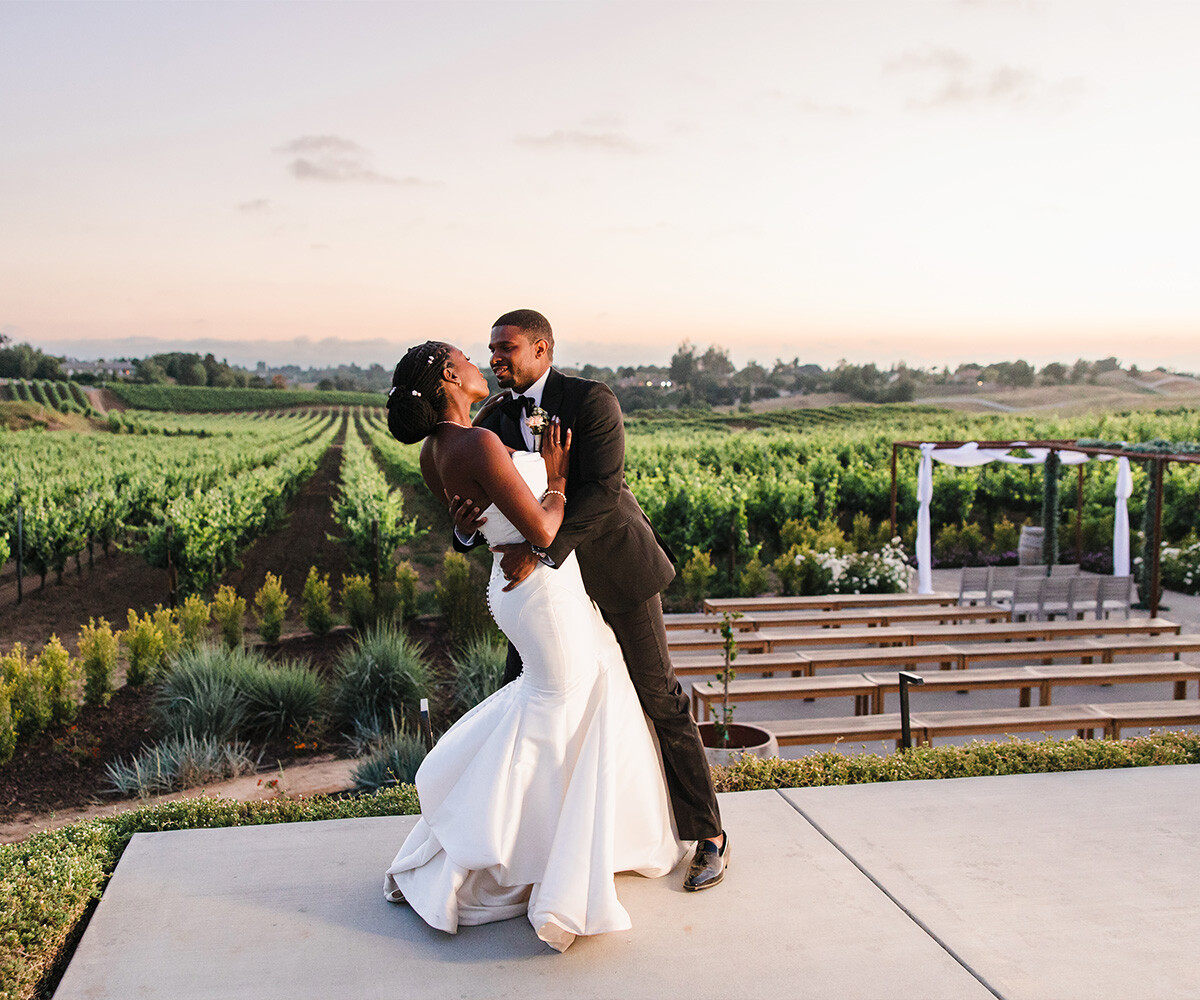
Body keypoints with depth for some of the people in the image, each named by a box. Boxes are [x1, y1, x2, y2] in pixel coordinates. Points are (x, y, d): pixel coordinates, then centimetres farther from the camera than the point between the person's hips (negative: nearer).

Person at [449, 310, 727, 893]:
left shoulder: (592, 401, -17)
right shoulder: (492, 421, -1)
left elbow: (601, 490, -28)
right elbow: (487, 506, -3)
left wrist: (540, 549, -37)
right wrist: (465, 528, -27)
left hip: (615, 568, -5)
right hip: (549, 575, 6)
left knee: (660, 700, 0)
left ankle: (709, 837, 13)